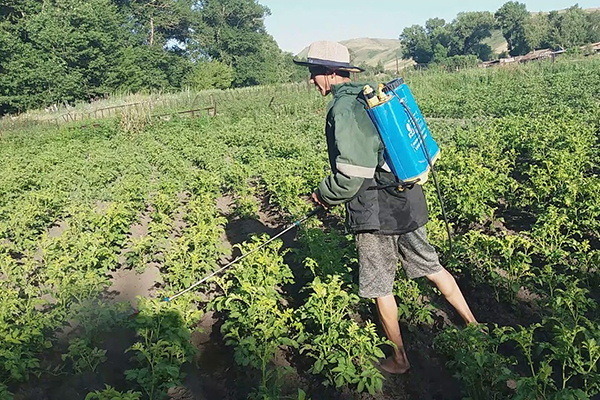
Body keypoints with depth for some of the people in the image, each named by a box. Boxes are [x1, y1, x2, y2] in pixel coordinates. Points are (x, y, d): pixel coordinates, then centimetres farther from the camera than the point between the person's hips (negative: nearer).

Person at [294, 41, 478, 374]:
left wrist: (323, 195, -5)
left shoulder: (343, 109, -19)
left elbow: (351, 176, -24)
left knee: (380, 287, 11)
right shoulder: (373, 94, 8)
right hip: (407, 199, 8)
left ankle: (399, 359, 27)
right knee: (431, 267, 22)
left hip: (375, 211, -8)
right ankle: (474, 326, 35)